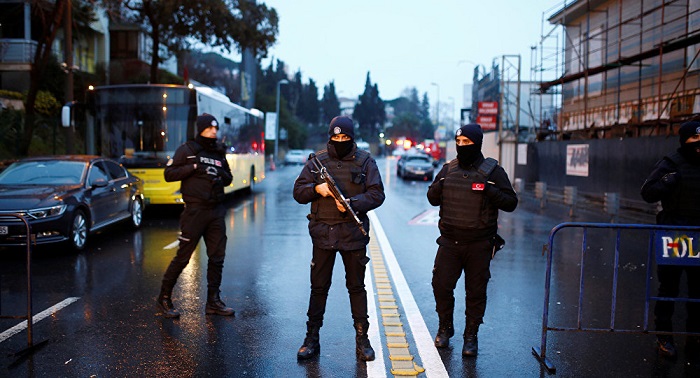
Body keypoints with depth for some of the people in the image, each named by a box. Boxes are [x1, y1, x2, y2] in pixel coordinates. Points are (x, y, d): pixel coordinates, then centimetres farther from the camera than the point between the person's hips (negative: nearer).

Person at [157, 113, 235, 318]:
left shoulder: (219, 152, 14)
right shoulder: (187, 150, -1)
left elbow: (229, 179, 20)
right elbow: (169, 174, -6)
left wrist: (221, 175, -2)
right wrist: (194, 167, -15)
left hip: (216, 211, 5)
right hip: (195, 210, -5)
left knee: (217, 257, 6)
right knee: (183, 256, -1)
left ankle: (213, 301, 17)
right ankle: (164, 297, 15)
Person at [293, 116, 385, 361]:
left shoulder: (365, 161, 3)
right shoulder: (317, 161, 6)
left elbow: (377, 194, -2)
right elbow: (298, 191, 6)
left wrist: (352, 203, -17)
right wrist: (316, 189, -14)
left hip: (353, 233, -1)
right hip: (323, 232, 1)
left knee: (356, 286, 7)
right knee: (319, 286, 7)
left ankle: (362, 339, 17)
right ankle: (312, 339, 17)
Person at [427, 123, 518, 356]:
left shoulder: (493, 171, -2)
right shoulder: (448, 169, 8)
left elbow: (511, 203, -4)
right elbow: (433, 199, 15)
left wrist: (489, 191, -20)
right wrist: (437, 186, -7)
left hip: (479, 244, -3)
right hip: (449, 241, 3)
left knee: (476, 292, 6)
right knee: (441, 285, 2)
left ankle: (471, 336, 23)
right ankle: (445, 328, 26)